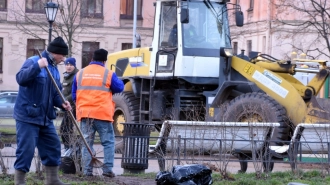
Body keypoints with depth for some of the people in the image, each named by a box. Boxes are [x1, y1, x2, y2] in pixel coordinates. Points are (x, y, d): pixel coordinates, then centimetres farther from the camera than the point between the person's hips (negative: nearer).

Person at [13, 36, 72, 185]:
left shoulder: (54, 69, 14)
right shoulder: (33, 61, -12)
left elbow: (55, 93, 18)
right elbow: (20, 78, -28)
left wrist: (61, 103, -3)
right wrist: (37, 66, -38)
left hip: (45, 118, 9)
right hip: (28, 116, -9)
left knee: (53, 146, 13)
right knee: (26, 149, -9)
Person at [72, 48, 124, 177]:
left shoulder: (80, 74, 8)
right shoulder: (108, 74, -3)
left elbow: (74, 94, 14)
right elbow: (119, 88, 8)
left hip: (85, 113, 3)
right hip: (102, 113, -3)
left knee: (87, 142, 7)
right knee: (108, 142, 5)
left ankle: (87, 170, 3)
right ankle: (107, 169, -2)